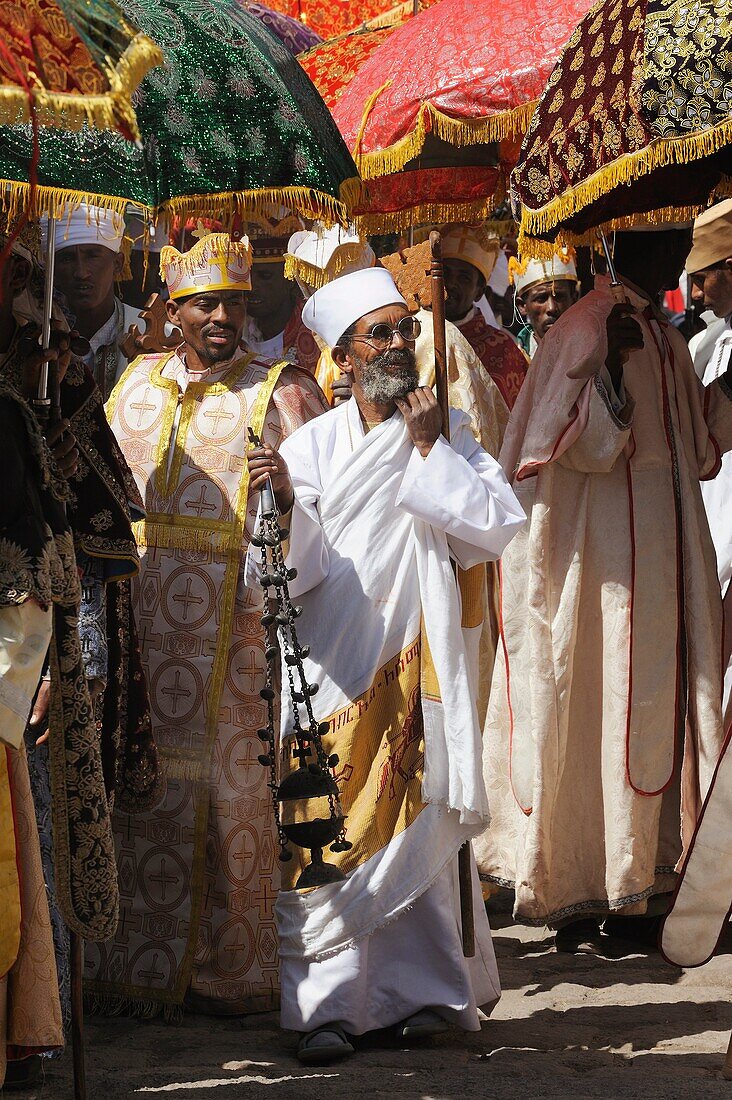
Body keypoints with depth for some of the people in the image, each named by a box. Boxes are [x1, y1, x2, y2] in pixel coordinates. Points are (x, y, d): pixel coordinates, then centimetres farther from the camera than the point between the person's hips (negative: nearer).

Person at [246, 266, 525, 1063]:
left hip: (417, 660, 2)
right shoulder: (310, 446, 0)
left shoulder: (447, 437, 6)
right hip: (333, 664, -2)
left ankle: (419, 987, 15)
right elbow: (288, 568, -8)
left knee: (414, 820, 6)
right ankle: (324, 1004, -1)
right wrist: (284, 502, -27)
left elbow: (499, 528, -7)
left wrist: (428, 450, -9)